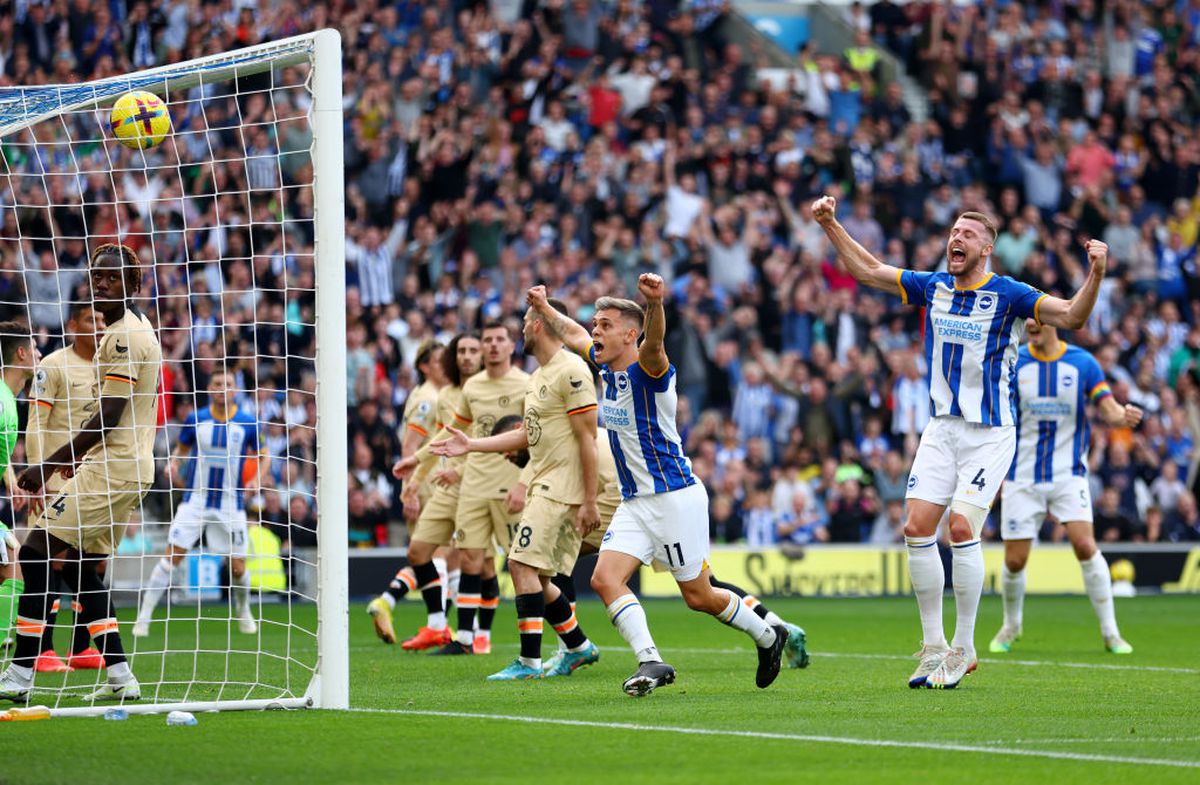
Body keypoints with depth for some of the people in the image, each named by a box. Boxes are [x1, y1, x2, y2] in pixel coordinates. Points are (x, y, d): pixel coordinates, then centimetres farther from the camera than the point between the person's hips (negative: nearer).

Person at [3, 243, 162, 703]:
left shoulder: (123, 338, -15)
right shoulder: (137, 328, 16)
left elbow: (108, 417, -19)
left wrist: (50, 464, -18)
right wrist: (82, 456, 26)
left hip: (111, 470, -10)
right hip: (129, 469, 10)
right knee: (82, 568, 13)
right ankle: (120, 678, 10)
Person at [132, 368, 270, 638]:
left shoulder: (247, 423, -4)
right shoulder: (195, 419, -2)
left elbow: (263, 455, 7)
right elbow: (181, 448, 13)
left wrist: (259, 479, -12)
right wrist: (173, 464, -8)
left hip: (231, 503, 0)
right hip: (195, 500, 0)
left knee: (237, 566, 1)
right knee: (172, 556, -10)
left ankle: (243, 612, 31)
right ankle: (144, 616, -5)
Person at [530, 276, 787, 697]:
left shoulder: (648, 371, -17)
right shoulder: (606, 367, 7)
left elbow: (654, 342, -42)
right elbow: (574, 335, 28)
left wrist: (655, 303, -61)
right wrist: (544, 308, 36)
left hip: (675, 497, -8)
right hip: (634, 502, 8)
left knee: (699, 596, 0)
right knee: (605, 578, -12)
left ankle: (768, 636, 24)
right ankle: (650, 662, -15)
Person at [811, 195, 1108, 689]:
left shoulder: (1008, 295, -8)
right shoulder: (933, 287, 7)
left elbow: (1071, 317, -18)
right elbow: (868, 271, 14)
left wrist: (1095, 275, -34)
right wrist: (830, 226, 6)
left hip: (990, 434, -5)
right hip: (942, 428, 5)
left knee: (961, 527, -17)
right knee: (917, 527, -5)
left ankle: (963, 647, -5)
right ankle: (933, 646, 5)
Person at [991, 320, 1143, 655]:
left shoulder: (1083, 363, -2)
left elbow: (1109, 410, -1)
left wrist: (1124, 416, -24)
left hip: (1068, 473, -1)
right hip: (1022, 477, 1)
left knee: (1085, 545, -19)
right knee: (1015, 561, 0)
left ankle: (1110, 631, -7)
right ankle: (1011, 626, 28)